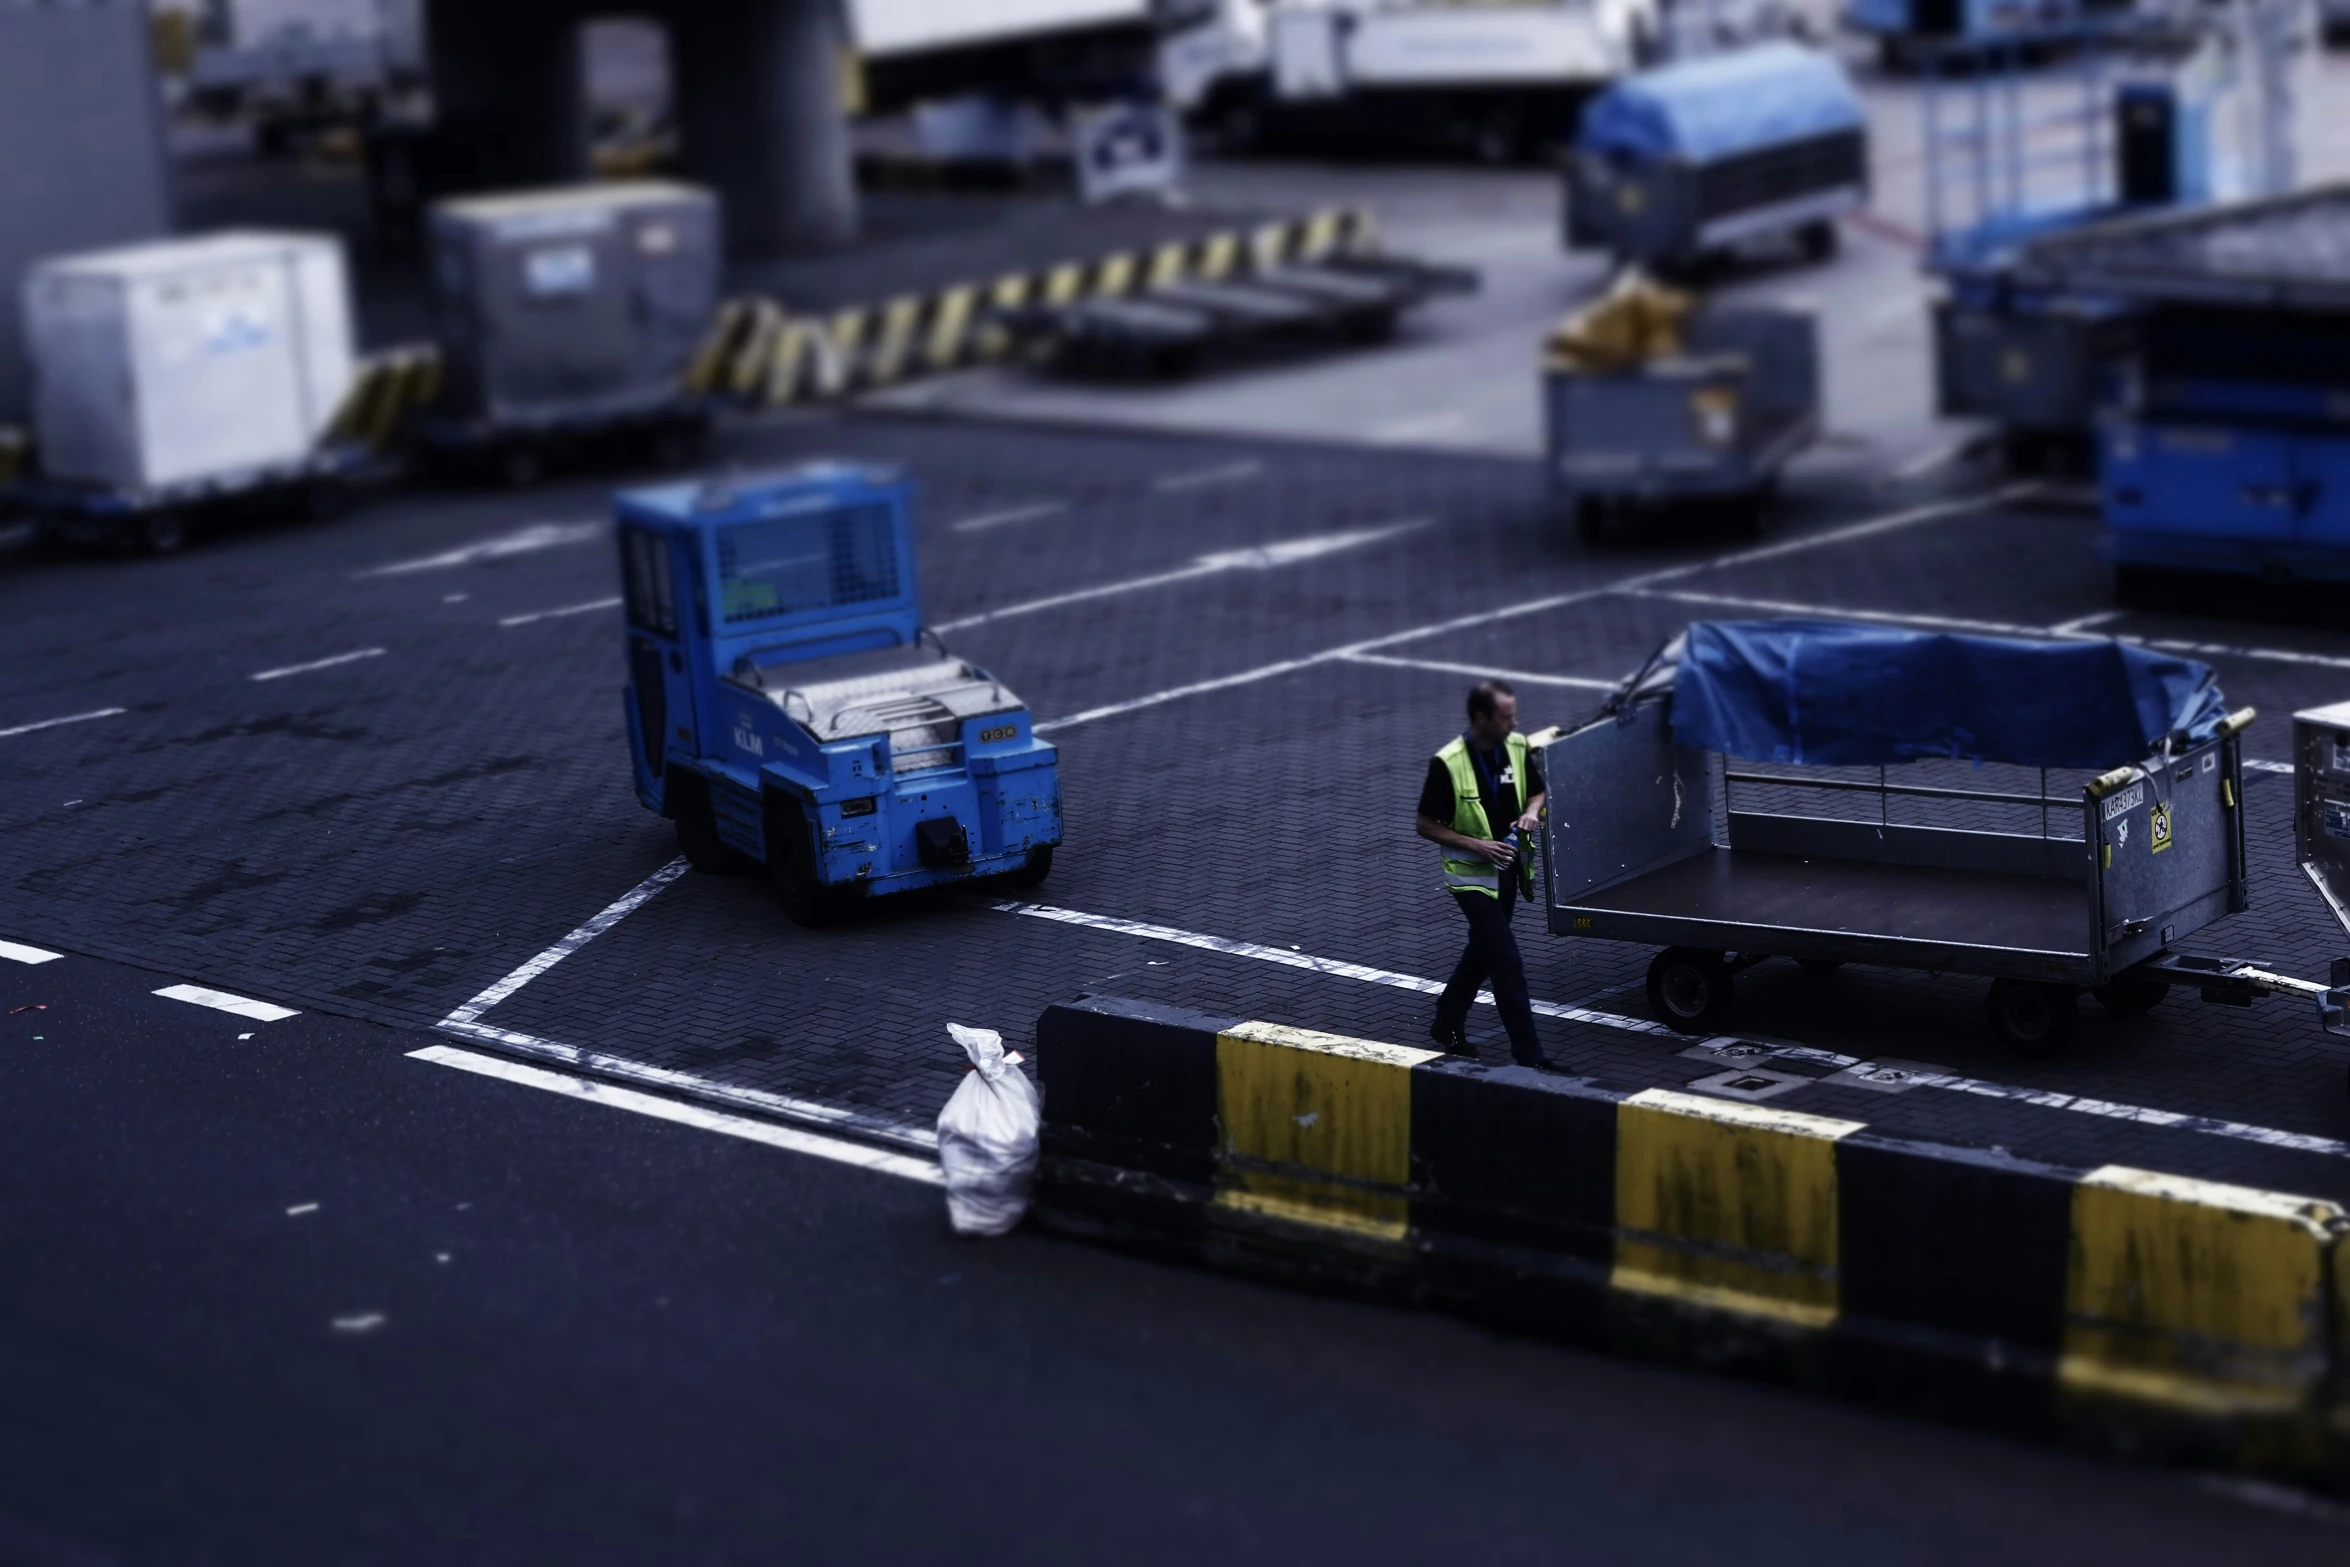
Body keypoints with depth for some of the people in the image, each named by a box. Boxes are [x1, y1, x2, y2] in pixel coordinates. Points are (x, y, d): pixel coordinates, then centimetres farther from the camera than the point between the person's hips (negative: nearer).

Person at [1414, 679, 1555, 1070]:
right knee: (1508, 964, -10)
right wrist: (1477, 845, -22)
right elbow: (1427, 826, -13)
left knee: (1482, 951, 21)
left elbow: (1537, 791, 11)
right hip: (1472, 875, -7)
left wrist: (1532, 811, -12)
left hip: (1509, 869, 7)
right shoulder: (1447, 764, -21)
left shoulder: (1517, 748, -5)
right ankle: (1528, 1056, -6)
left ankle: (1447, 1025, 40)